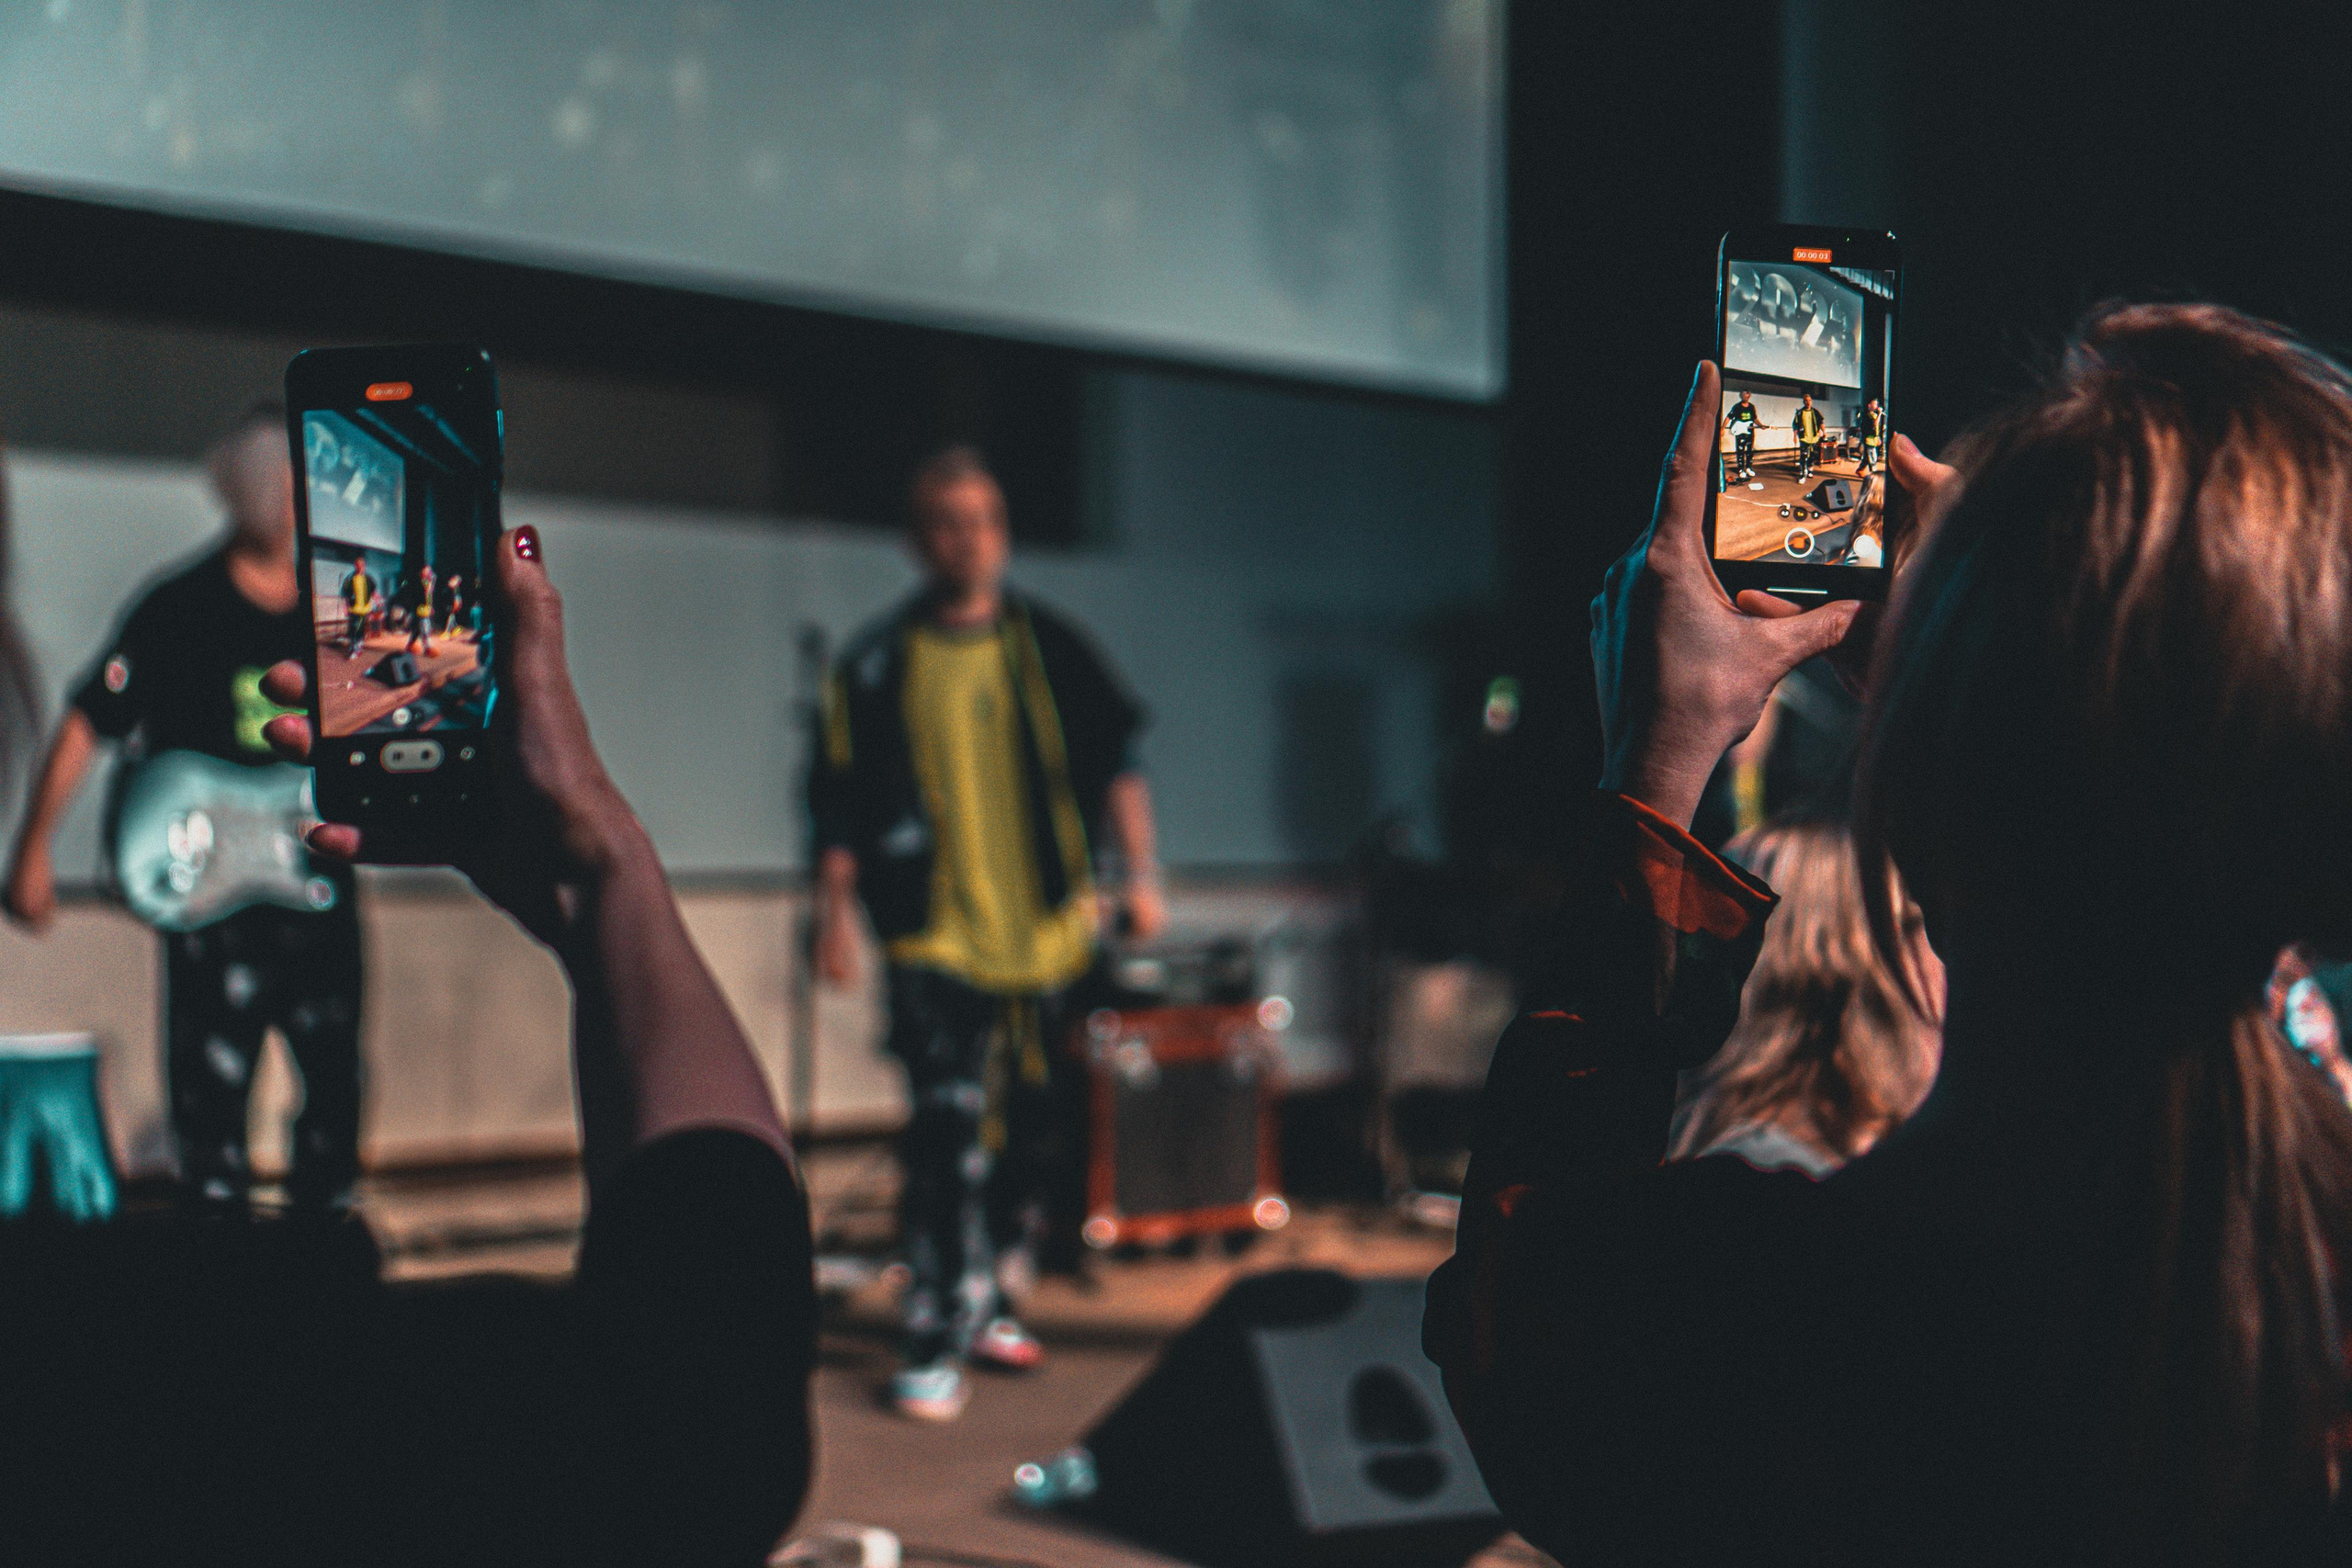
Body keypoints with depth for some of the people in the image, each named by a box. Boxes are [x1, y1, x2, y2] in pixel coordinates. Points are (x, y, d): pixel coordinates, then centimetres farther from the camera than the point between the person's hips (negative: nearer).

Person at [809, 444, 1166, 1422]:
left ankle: (986, 1297, 28)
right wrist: (835, 917, -4)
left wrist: (1141, 874, 1)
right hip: (936, 941, -3)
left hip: (1044, 933, 3)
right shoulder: (877, 666, 1)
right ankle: (938, 1340, -8)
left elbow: (1114, 762, 9)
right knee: (947, 1136, -12)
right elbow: (840, 806, 2)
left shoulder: (1047, 649, 7)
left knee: (1034, 1133, 11)